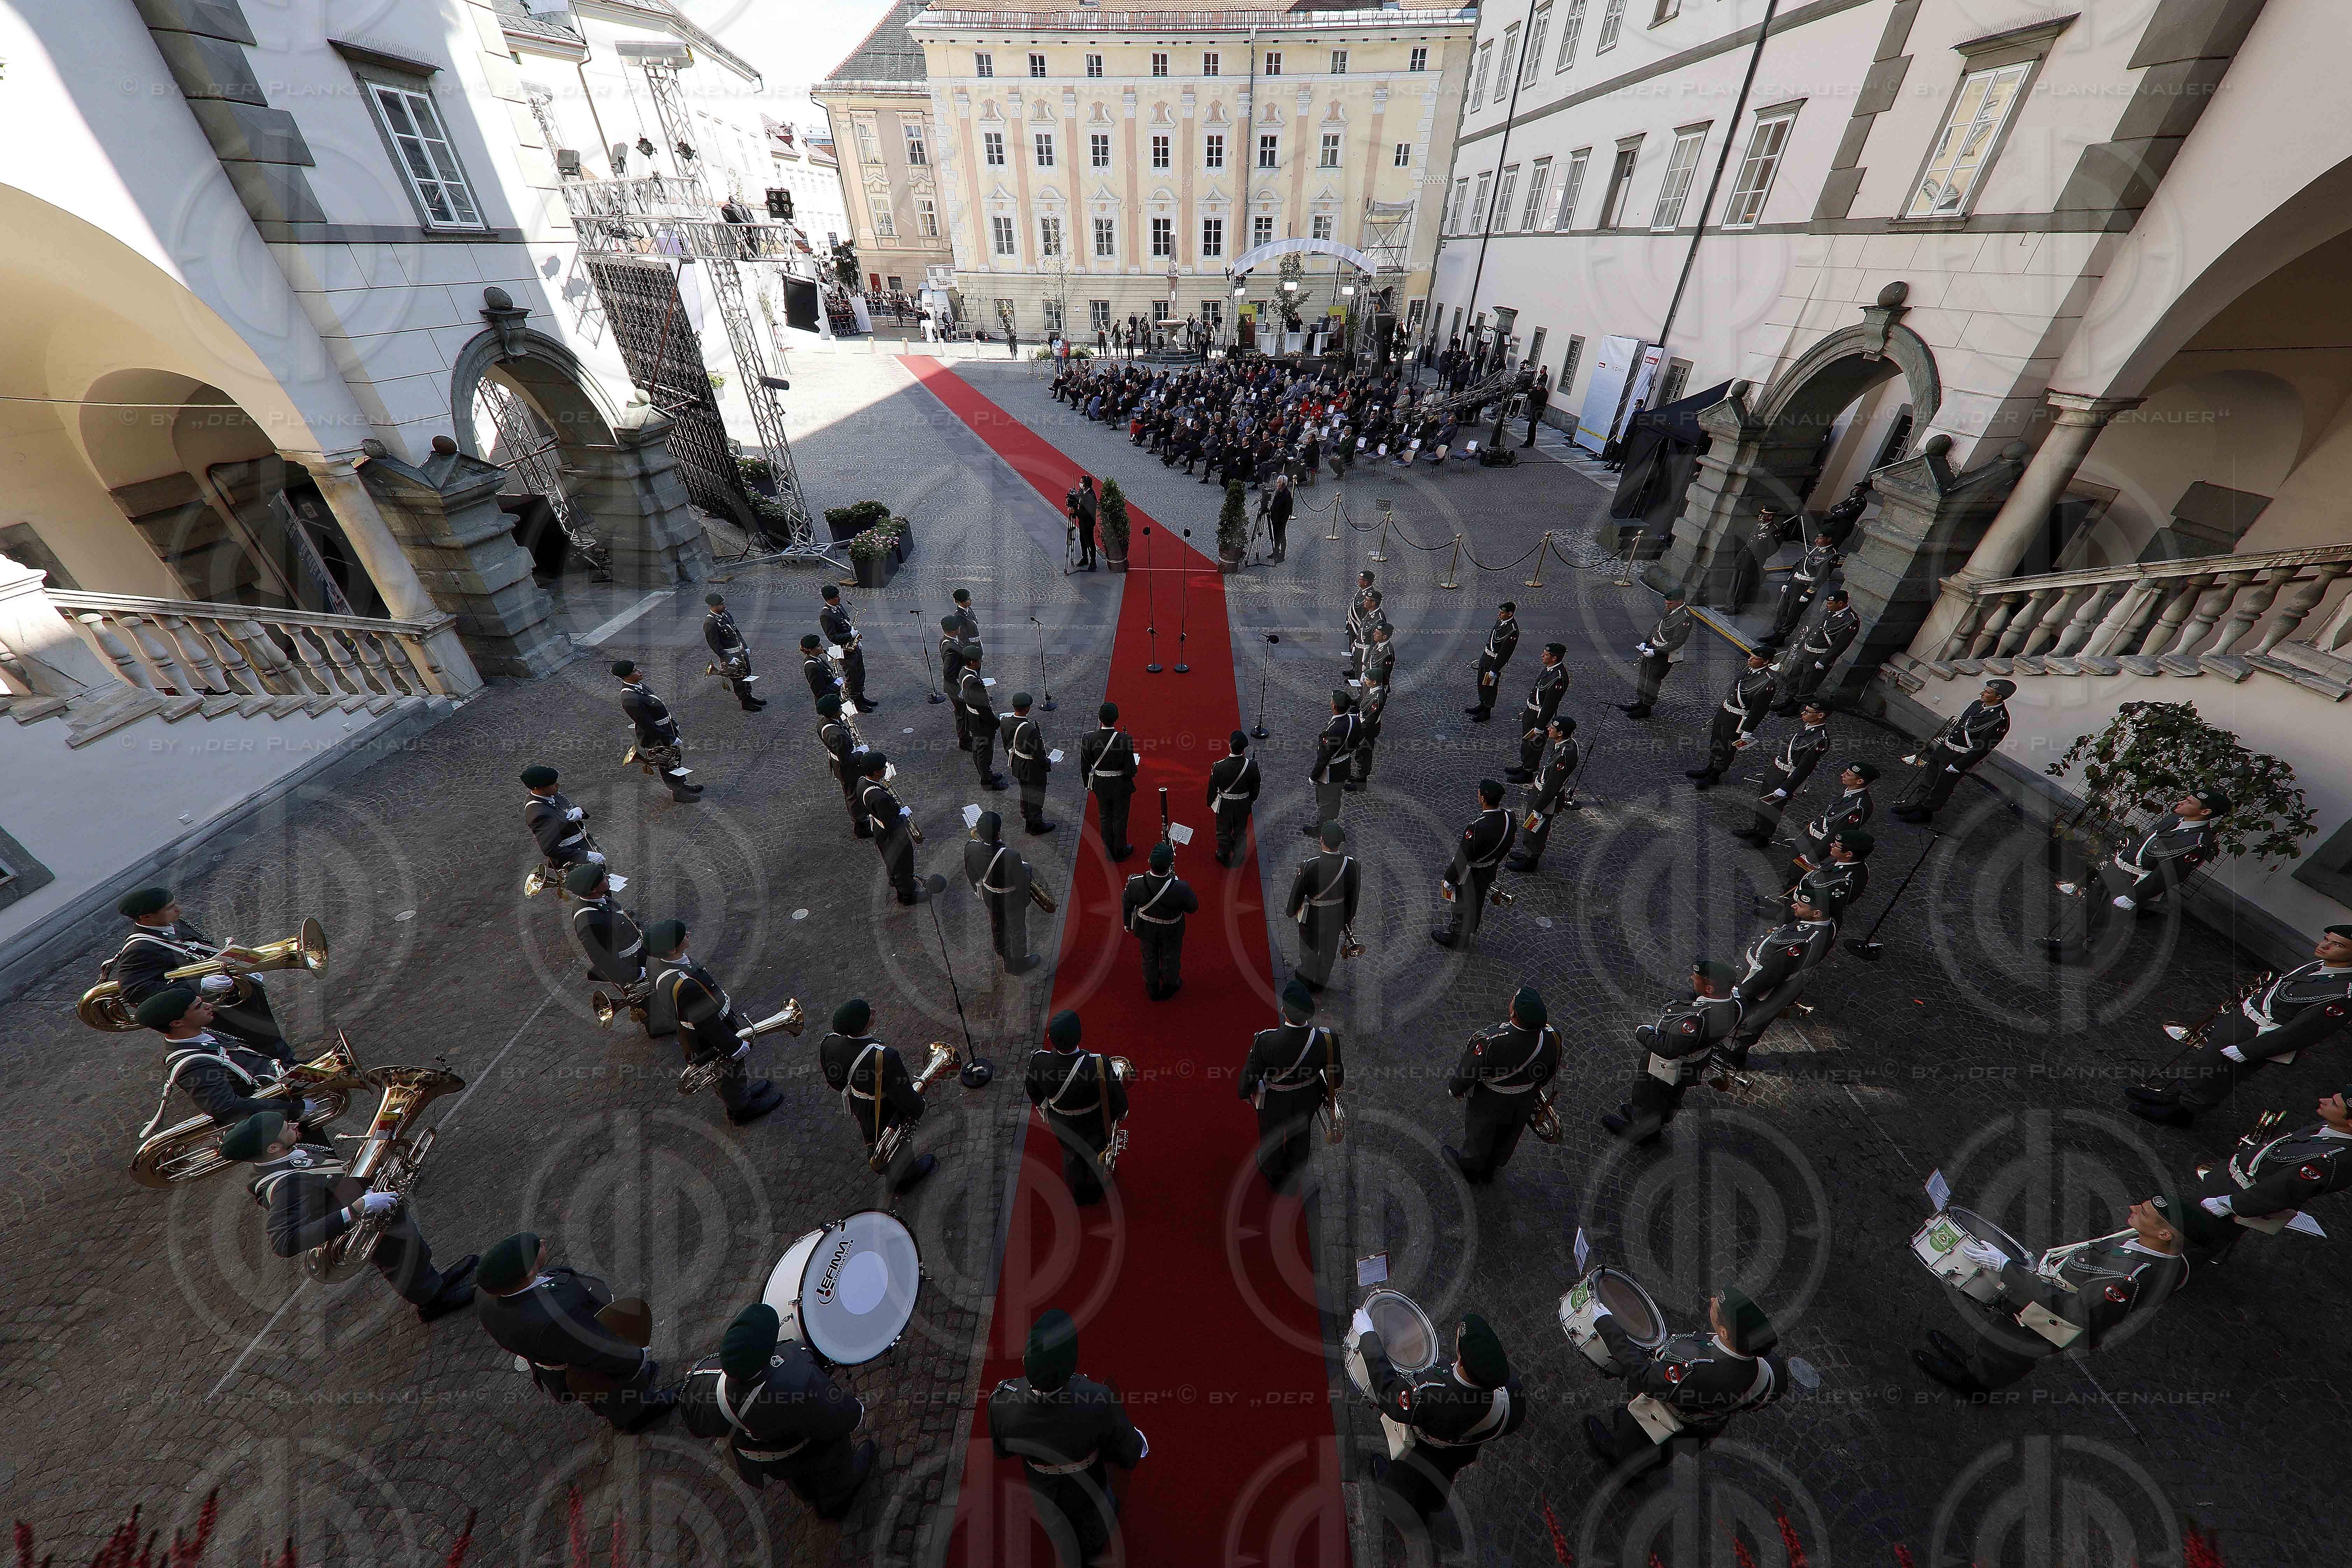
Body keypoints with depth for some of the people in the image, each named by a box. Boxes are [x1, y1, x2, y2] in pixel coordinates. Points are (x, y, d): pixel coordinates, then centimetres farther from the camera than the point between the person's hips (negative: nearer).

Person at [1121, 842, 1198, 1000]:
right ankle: (1170, 987, 56)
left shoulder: (1135, 883, -33)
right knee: (1171, 958, 29)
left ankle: (1152, 990, 54)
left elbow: (1127, 904, -12)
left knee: (1150, 958, 29)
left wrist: (1127, 923, 8)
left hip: (1146, 928, 1)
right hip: (1171, 931, -1)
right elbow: (1193, 908, -18)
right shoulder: (1181, 888, -39)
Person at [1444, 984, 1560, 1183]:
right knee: (1507, 1139, 32)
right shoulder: (1553, 1037, -29)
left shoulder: (1490, 1043, -43)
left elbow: (1467, 1074, -25)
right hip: (1524, 1103, 4)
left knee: (1478, 1138, 27)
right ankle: (1488, 1173, 60)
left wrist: (1455, 1089, -3)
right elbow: (1551, 1069, -6)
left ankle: (1469, 1170, 57)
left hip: (1488, 1104, -4)